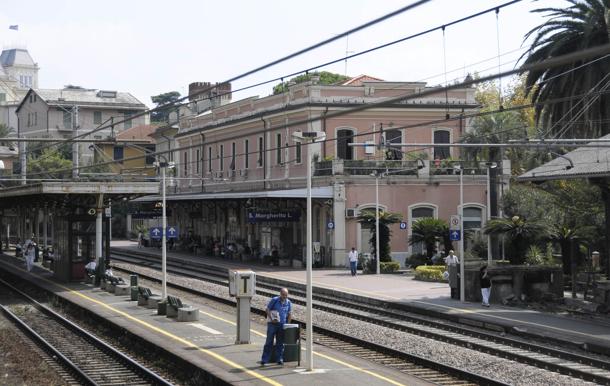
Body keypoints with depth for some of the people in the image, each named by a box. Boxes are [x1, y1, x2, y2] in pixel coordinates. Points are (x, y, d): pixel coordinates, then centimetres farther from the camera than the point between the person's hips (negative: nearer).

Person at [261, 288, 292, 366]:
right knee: (269, 342, -3)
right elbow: (267, 310, -3)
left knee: (280, 343, 8)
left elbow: (290, 314, 13)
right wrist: (272, 319, -14)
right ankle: (264, 360, -2)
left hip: (282, 325, 3)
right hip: (272, 324, -3)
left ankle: (279, 359, 15)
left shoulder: (288, 303, 4)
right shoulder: (274, 300, -6)